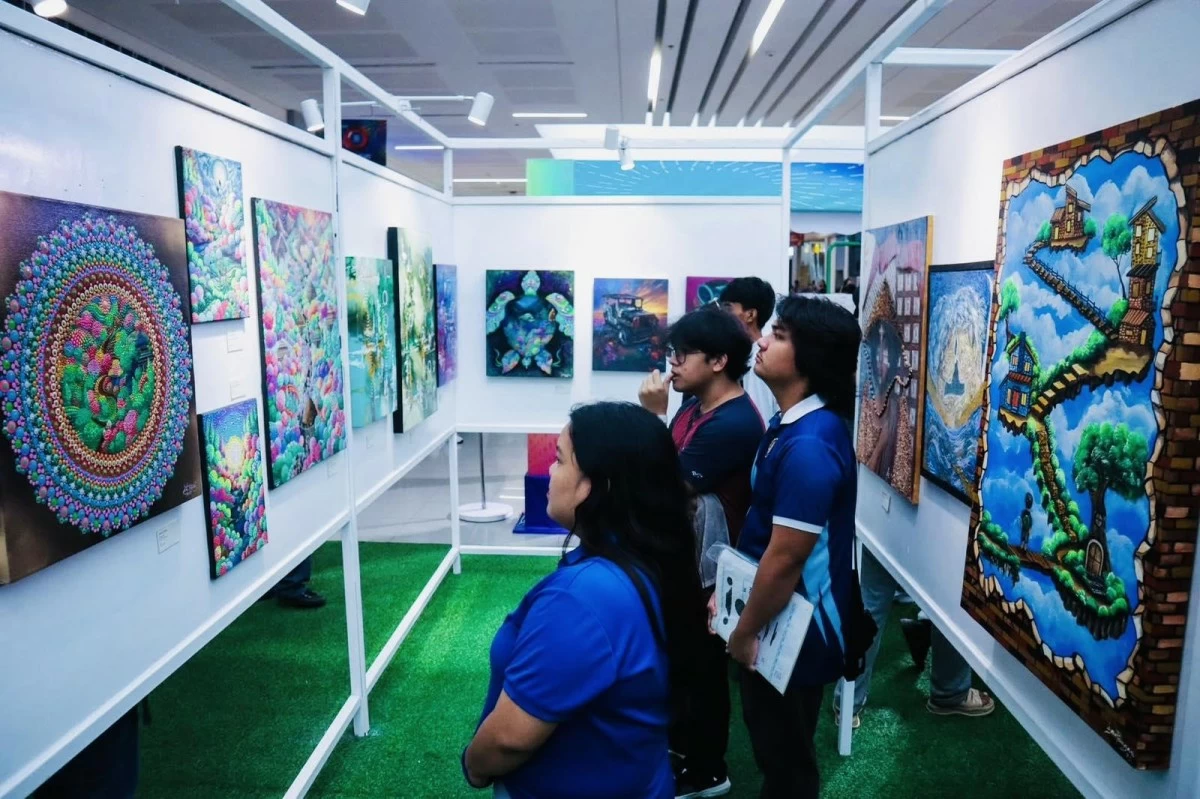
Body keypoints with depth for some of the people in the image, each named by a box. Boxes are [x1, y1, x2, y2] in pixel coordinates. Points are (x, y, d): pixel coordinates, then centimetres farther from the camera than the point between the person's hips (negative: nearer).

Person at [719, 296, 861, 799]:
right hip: (774, 615, 9)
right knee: (772, 741, 26)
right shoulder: (792, 423, 3)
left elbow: (785, 559, -27)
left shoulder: (809, 445, -29)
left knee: (785, 754, 13)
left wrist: (745, 632, -15)